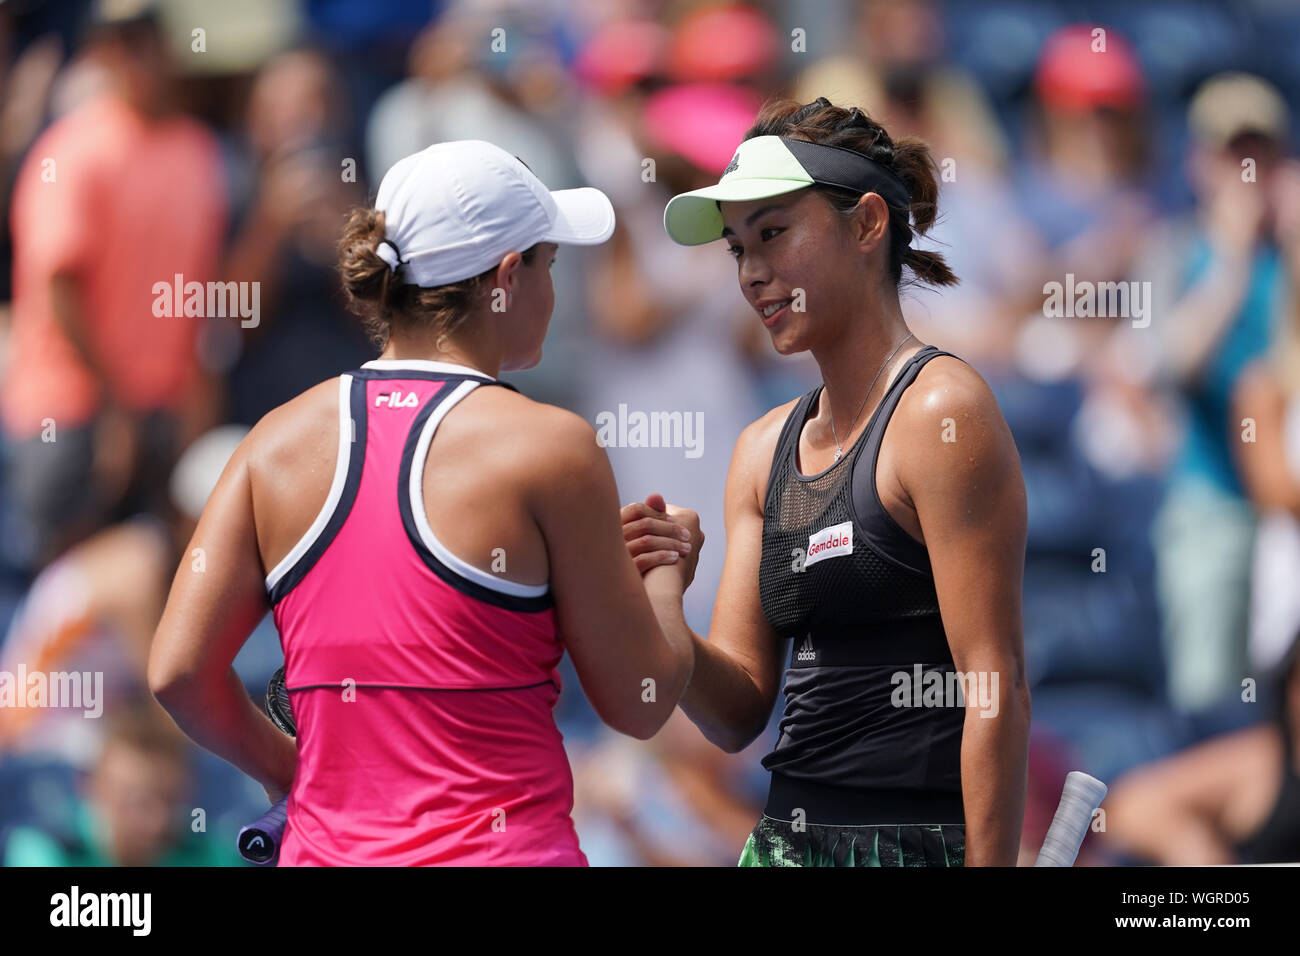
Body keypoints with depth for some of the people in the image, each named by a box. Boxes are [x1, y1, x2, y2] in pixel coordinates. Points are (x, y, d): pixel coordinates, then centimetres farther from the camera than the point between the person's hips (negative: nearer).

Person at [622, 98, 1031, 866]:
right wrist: (657, 614, -8)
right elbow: (739, 713, 10)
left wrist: (991, 863, -20)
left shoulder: (939, 413, -10)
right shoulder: (765, 450, 13)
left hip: (917, 841, -7)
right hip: (789, 835, 7)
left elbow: (999, 686, -15)